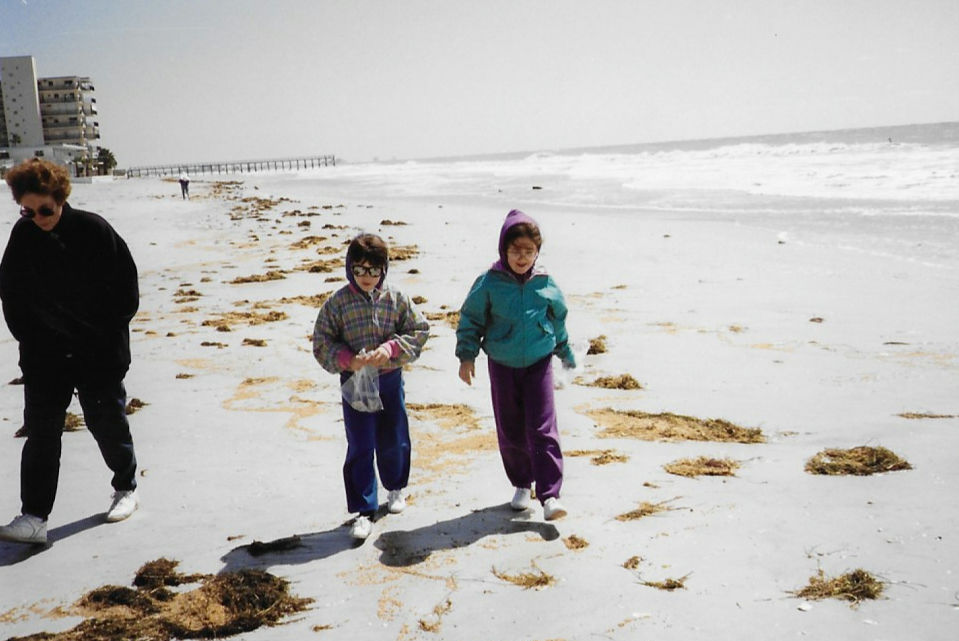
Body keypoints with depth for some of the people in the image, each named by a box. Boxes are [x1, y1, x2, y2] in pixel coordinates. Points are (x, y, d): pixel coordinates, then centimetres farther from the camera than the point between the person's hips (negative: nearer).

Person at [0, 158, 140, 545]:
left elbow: (127, 288, -6)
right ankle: (34, 517, 4)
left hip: (99, 353, -3)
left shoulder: (93, 230, -12)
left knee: (107, 422, 11)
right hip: (45, 355, 3)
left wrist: (108, 333, -7)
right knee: (41, 432, 1)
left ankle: (126, 488, 33)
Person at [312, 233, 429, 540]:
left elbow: (419, 331, -1)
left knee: (394, 440, 15)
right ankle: (364, 511, 10)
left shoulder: (396, 298, -4)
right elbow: (322, 344, -4)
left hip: (390, 378, 2)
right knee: (360, 447, 0)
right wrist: (347, 360, -21)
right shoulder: (337, 302, -8)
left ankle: (395, 487, 42)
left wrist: (391, 349, -17)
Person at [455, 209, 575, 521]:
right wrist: (466, 356, -6)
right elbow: (470, 320, 0)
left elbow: (558, 320, 12)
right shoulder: (489, 283, -9)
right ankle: (522, 484, 29)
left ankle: (550, 496, -8)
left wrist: (565, 353, 21)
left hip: (539, 363, 0)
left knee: (543, 429, -8)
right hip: (502, 366, 0)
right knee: (510, 431, 9)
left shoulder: (545, 283, -3)